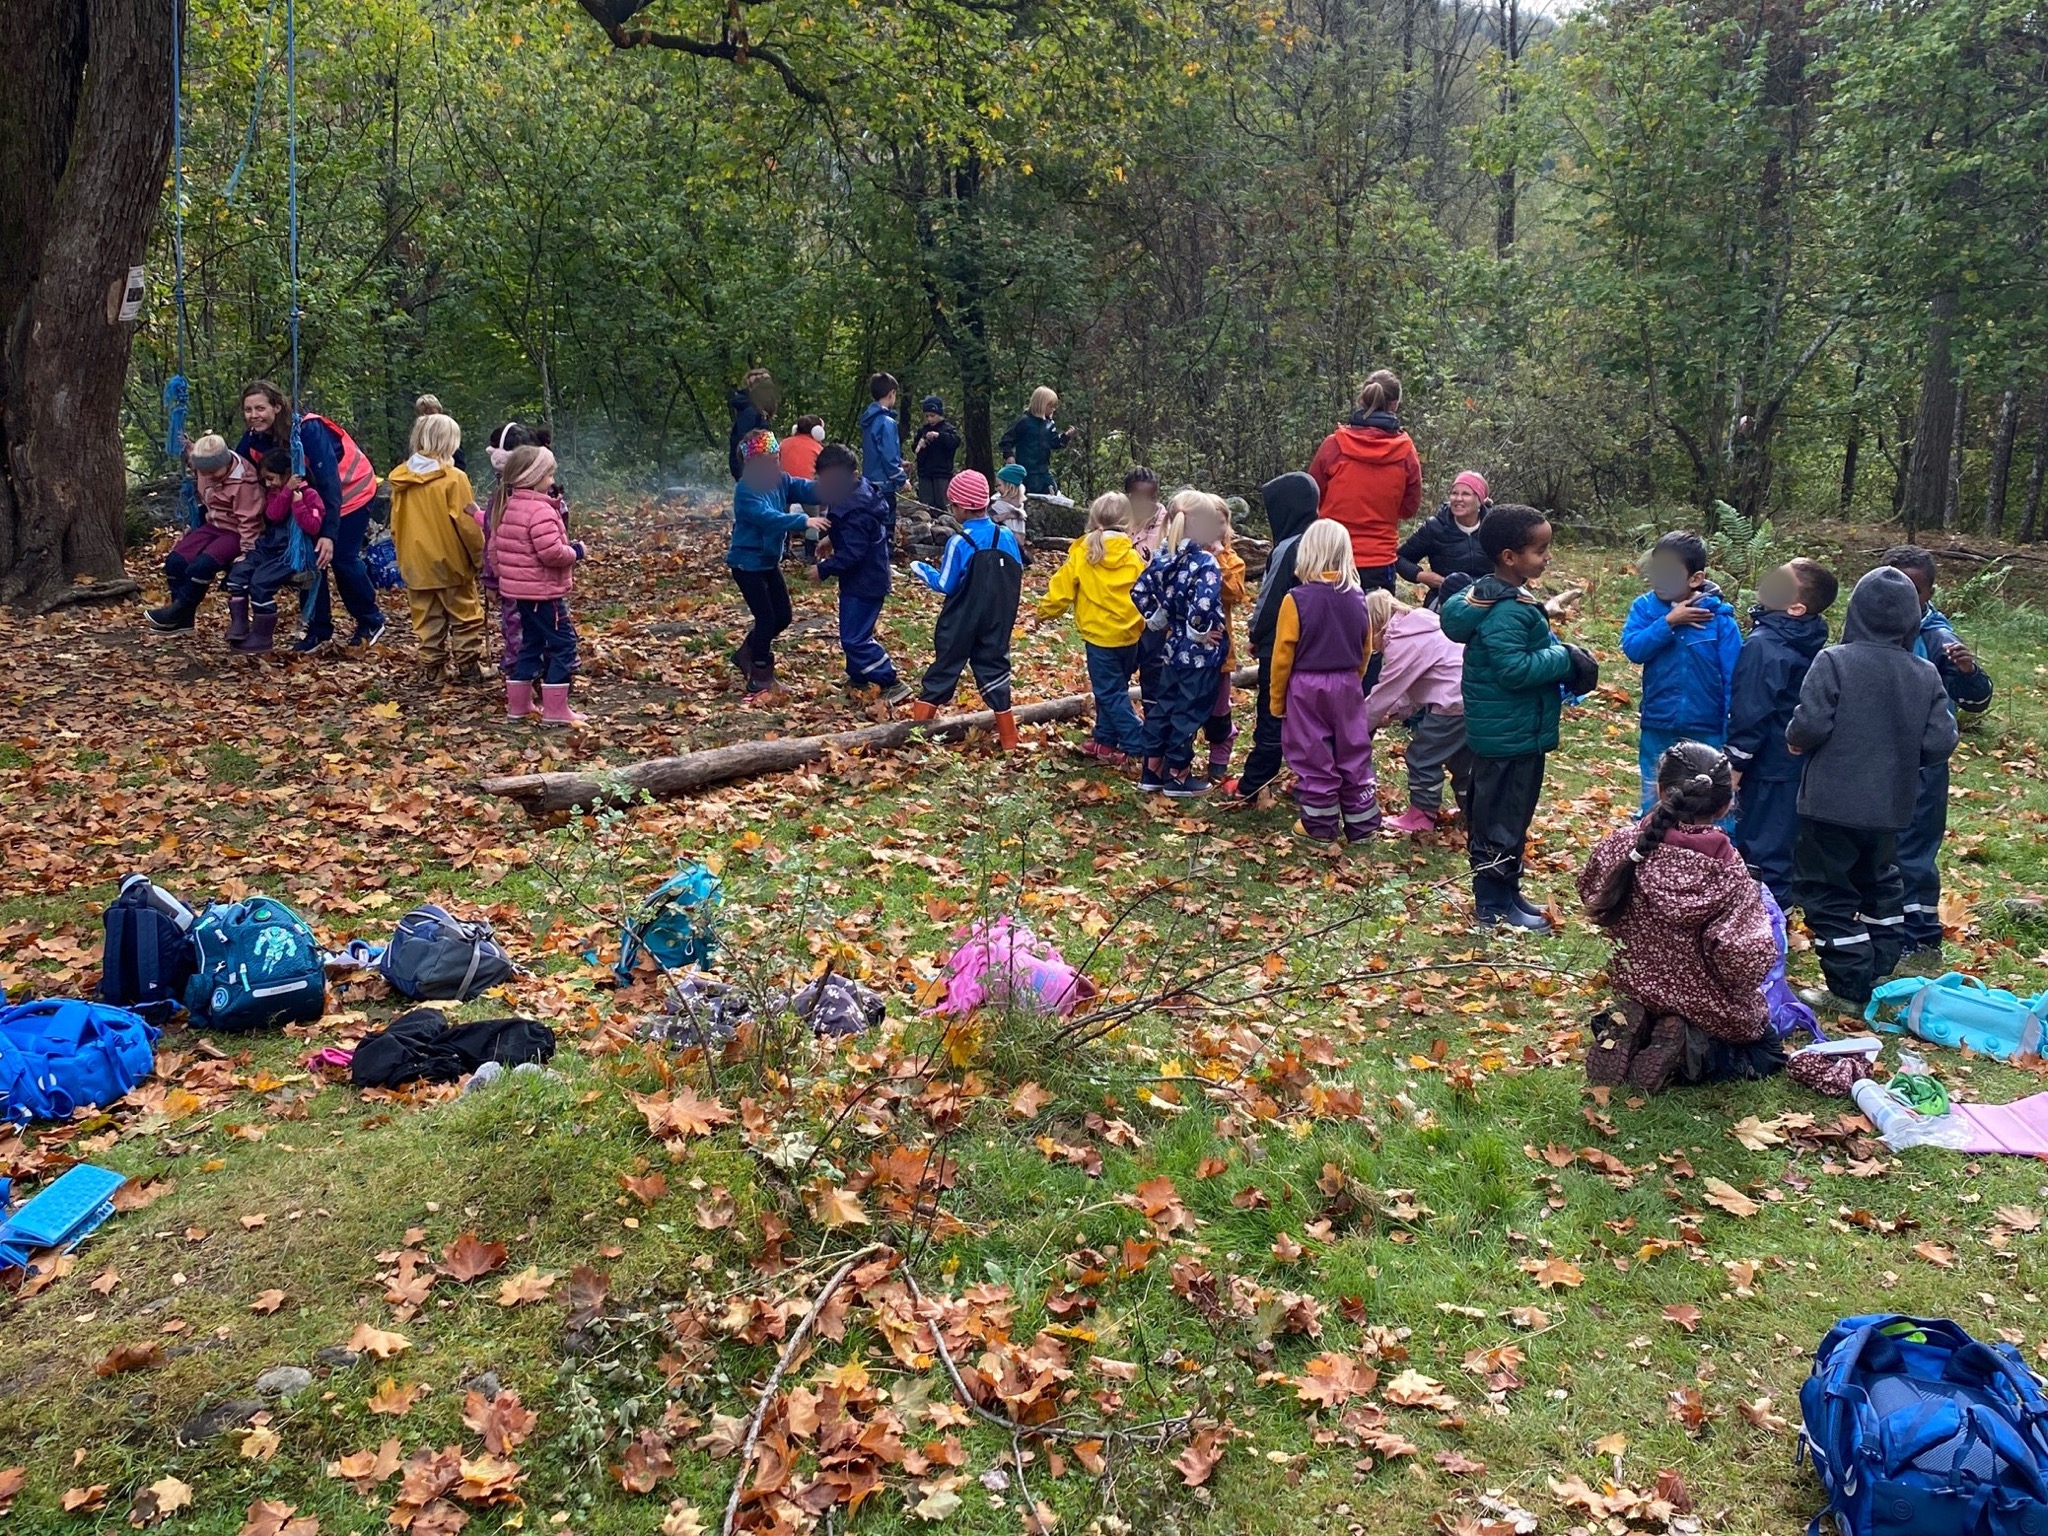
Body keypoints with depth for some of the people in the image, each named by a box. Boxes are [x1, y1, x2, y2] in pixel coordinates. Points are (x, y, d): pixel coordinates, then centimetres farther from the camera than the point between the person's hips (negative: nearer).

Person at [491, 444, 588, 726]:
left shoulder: (507, 507, 10)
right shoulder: (540, 510, -19)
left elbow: (495, 546, 15)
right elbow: (552, 552, -26)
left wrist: (506, 572, 24)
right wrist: (576, 552, -9)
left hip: (520, 589, 10)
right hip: (545, 590, -10)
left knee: (531, 642, 19)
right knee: (562, 644, -3)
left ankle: (518, 705, 23)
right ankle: (555, 711, -4)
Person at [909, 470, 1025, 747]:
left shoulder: (959, 543, -16)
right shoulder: (1007, 537, -4)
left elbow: (945, 585, -11)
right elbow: (1017, 578, 3)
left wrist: (921, 570, 4)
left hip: (961, 623, -3)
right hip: (997, 622, 3)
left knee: (945, 667, 8)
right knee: (993, 667, 11)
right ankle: (1008, 737, 11)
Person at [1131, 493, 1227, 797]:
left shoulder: (1164, 556, 1)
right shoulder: (1207, 565, -21)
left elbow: (1139, 591, 6)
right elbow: (1202, 607, -34)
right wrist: (1200, 633, -17)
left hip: (1173, 648, 7)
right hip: (1200, 654, -7)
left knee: (1163, 707, 17)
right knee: (1188, 712, 4)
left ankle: (1152, 770, 25)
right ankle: (1178, 776, 15)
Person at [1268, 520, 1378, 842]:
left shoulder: (1296, 599, -14)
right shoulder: (1357, 599, -1)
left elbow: (1283, 655, -10)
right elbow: (1365, 650, 8)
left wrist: (1276, 698, 0)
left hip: (1306, 687, -4)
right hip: (1346, 686, 4)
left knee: (1313, 756, 7)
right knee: (1354, 755, 13)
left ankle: (1321, 825, 15)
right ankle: (1361, 824, 20)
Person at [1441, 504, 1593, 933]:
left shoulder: (1501, 597, 9)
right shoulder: (1507, 612, -24)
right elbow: (1514, 669, -28)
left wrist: (1558, 653, 6)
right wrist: (1563, 658, -18)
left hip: (1502, 732, 11)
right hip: (1511, 734, -11)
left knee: (1494, 813, 19)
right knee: (1503, 818, 0)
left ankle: (1505, 893, 31)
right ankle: (1495, 906, 10)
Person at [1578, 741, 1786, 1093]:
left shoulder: (1621, 846, -19)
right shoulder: (1728, 875, -28)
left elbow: (1592, 896, 1)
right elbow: (1748, 960, -31)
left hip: (1641, 993, 4)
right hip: (1712, 1010, -4)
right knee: (1768, 1054, 25)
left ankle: (1632, 1033, 3)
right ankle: (1694, 1054, -4)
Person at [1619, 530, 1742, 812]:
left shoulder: (1719, 617, -10)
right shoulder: (1645, 607, -3)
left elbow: (1734, 681, -8)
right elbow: (1632, 648, -17)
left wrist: (1733, 740, -10)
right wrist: (1668, 622, -23)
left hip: (1707, 735, -2)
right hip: (1657, 733, 2)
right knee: (1653, 813, 16)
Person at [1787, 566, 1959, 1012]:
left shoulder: (1833, 662, -15)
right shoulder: (1926, 675, 0)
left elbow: (1810, 726, -20)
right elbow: (1940, 743, -1)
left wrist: (1795, 740, 3)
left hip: (1832, 804, -5)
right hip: (1891, 807, 6)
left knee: (1828, 893, 4)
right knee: (1879, 884, 25)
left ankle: (1850, 988, 4)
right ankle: (1881, 972, 32)